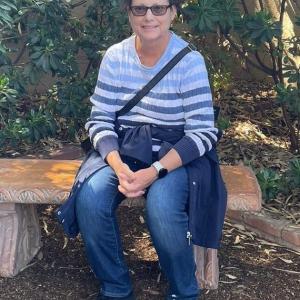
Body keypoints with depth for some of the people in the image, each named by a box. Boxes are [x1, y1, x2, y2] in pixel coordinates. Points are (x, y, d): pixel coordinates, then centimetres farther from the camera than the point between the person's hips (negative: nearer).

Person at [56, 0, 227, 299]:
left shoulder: (189, 60, -10)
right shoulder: (115, 56, -1)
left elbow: (202, 132, -12)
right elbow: (100, 120, -1)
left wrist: (155, 171, -25)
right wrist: (118, 166, -21)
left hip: (175, 153, -3)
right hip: (123, 149, 3)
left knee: (162, 209, -32)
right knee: (89, 200, -26)